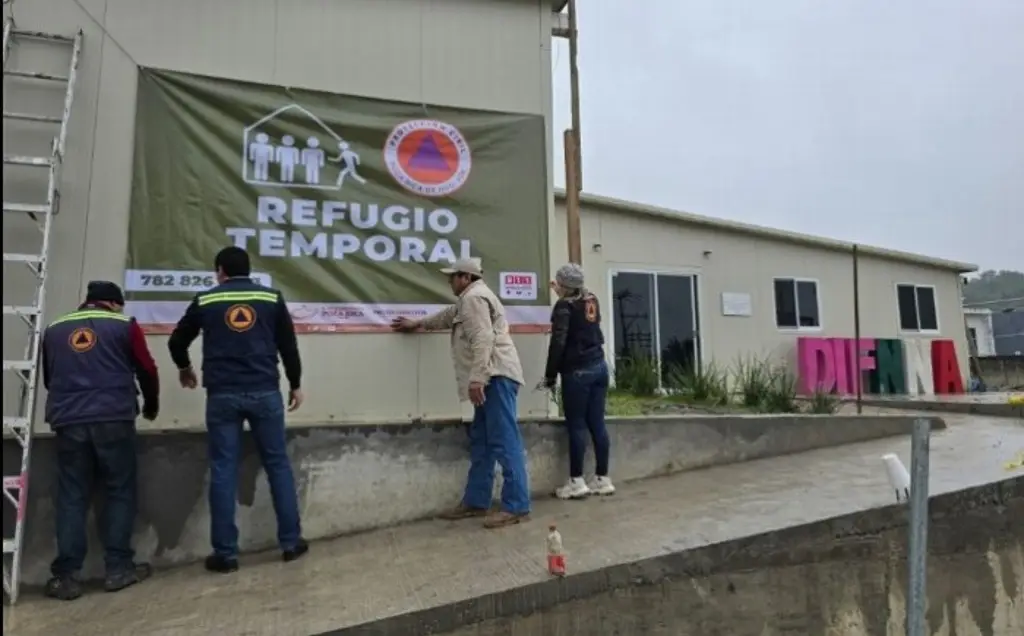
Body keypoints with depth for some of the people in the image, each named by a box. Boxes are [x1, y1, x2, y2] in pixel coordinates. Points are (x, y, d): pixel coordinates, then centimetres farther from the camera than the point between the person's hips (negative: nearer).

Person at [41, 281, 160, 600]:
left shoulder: (54, 330, 17)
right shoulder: (124, 325, 6)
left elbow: (48, 379, 25)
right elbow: (147, 370, 8)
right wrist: (151, 405, 26)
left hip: (68, 422, 3)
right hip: (113, 419, -3)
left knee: (71, 498, 7)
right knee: (120, 492, 6)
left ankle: (66, 576, 7)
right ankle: (118, 568, 6)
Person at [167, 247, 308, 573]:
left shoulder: (205, 300, 8)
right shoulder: (272, 298, 6)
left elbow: (177, 342, 19)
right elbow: (288, 345, 6)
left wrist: (184, 369, 40)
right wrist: (295, 384, 17)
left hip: (222, 395, 0)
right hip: (265, 392, 0)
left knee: (223, 471, 5)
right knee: (278, 465, 8)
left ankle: (225, 553, 9)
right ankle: (290, 542, 13)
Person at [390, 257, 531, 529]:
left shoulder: (473, 297, -7)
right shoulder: (470, 300, 28)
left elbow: (483, 340, -20)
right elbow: (449, 315, 47)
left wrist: (476, 378, -26)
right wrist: (417, 323, 56)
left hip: (497, 376, -11)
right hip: (492, 378, 11)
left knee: (504, 441, -12)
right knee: (481, 442, 12)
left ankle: (517, 507, -10)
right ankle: (475, 502, 19)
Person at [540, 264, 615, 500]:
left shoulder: (564, 306, -9)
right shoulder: (591, 300, 11)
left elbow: (558, 343, -15)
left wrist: (550, 375, -9)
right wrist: (562, 294, 41)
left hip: (577, 371, -7)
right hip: (599, 366, 7)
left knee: (576, 425, -1)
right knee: (597, 423, 8)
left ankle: (576, 482, 3)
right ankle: (603, 479, 12)